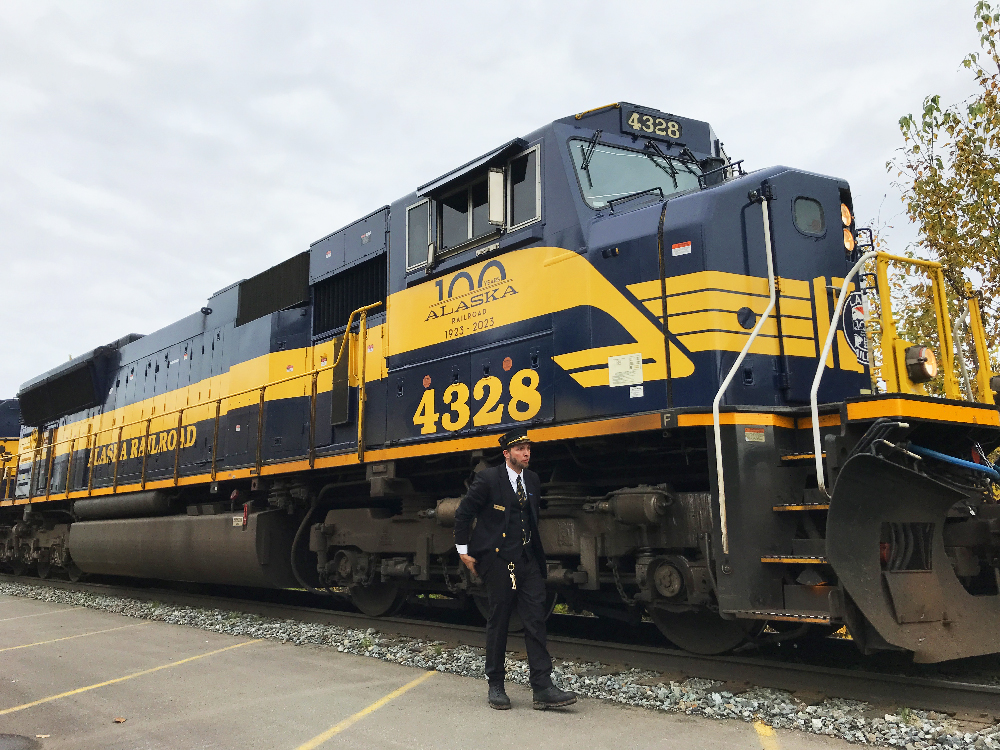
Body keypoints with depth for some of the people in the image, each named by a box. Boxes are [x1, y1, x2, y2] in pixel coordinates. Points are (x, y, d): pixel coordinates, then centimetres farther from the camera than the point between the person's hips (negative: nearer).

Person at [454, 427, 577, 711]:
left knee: (536, 620, -1)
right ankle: (495, 686, 17)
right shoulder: (488, 479, -7)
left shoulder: (532, 481, 11)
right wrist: (464, 551, -3)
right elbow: (463, 513, -2)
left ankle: (542, 689, 0)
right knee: (498, 621, 4)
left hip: (527, 560, 5)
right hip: (498, 560, -5)